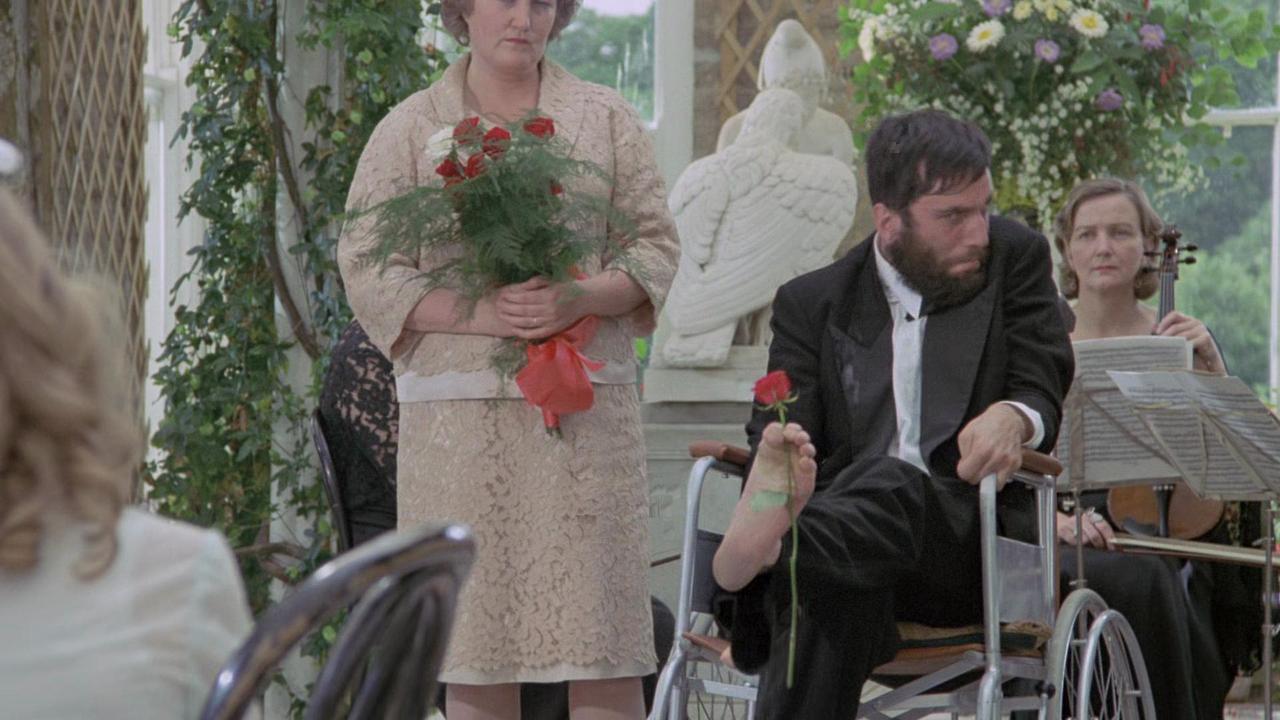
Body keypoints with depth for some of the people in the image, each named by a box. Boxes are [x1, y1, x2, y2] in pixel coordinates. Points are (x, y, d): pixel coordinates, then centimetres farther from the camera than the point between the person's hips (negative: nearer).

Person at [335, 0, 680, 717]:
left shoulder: (608, 119, 12)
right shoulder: (408, 131, 8)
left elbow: (656, 247, 9)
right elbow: (366, 268, 2)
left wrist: (583, 297, -12)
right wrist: (480, 313, -13)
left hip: (585, 409, 1)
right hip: (457, 412, 0)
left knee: (601, 624, -5)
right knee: (474, 633, 0)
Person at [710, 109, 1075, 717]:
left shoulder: (1015, 259, 14)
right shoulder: (811, 303, 14)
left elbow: (1045, 392, 6)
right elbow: (778, 432, 3)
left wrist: (1013, 418, -20)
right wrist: (781, 458, -24)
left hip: (975, 547, -1)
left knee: (892, 485, -37)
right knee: (835, 587, -37)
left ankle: (765, 553, -64)